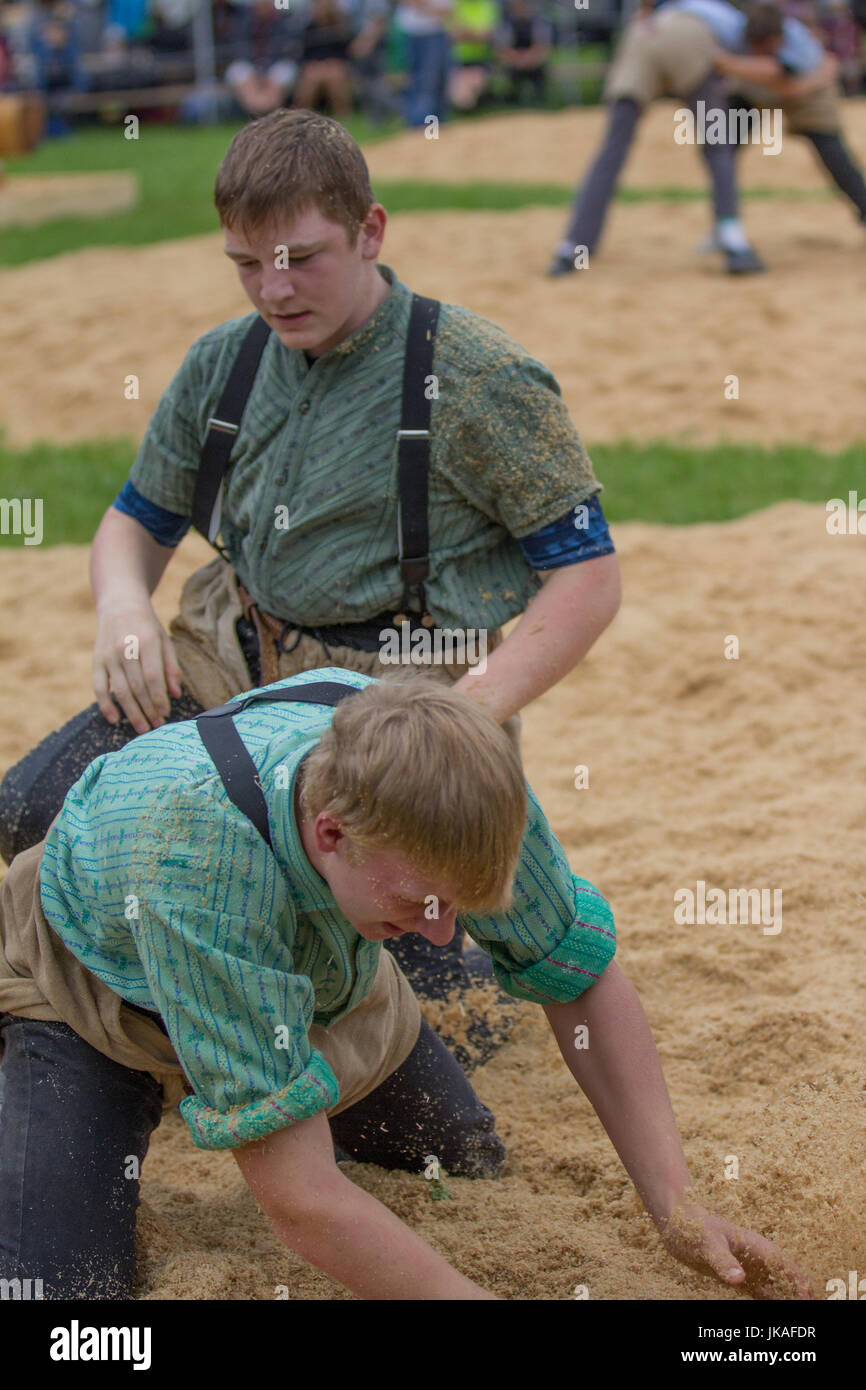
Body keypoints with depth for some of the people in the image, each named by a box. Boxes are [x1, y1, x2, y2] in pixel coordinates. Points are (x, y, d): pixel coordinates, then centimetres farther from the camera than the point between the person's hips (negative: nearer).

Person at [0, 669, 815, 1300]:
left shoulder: (454, 779, -32)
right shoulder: (197, 862, -47)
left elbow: (581, 980, -15)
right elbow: (297, 1201, -44)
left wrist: (677, 1208, -23)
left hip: (320, 978, 5)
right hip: (101, 992, -4)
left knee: (488, 1185, 7)